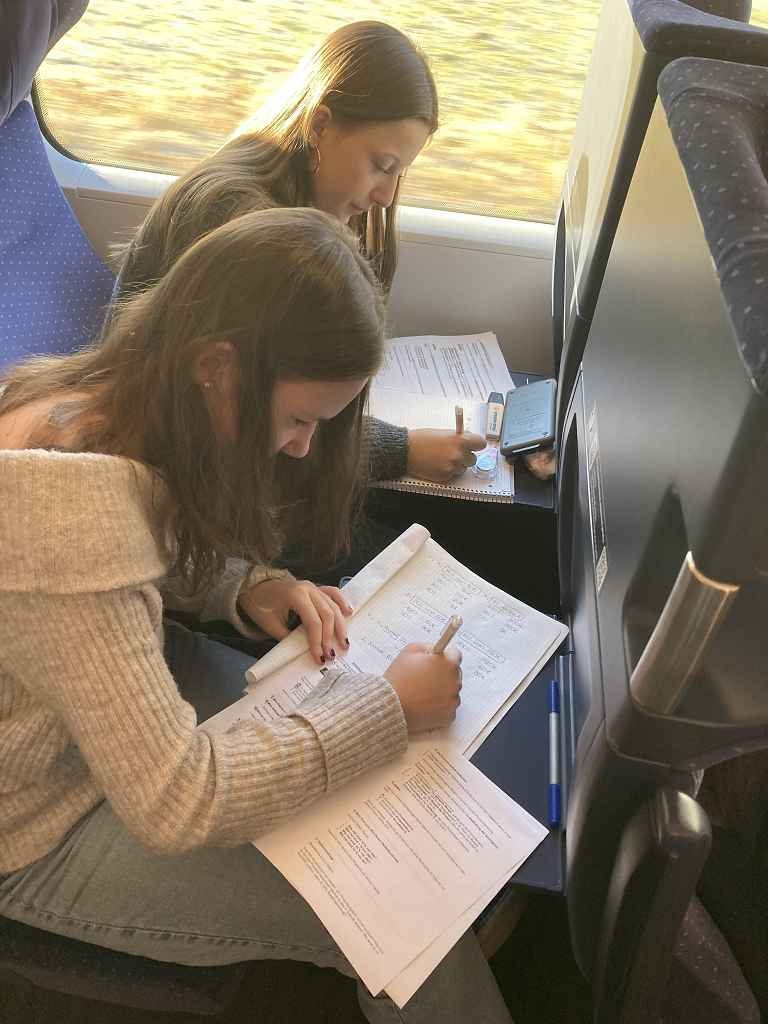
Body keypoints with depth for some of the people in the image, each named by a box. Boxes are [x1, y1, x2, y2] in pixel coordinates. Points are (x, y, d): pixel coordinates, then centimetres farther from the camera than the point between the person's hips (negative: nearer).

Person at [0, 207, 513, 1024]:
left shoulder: (123, 395, -11)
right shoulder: (70, 505, -38)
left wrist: (252, 588, -11)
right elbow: (175, 805, -33)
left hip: (128, 689, 8)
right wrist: (391, 706, -25)